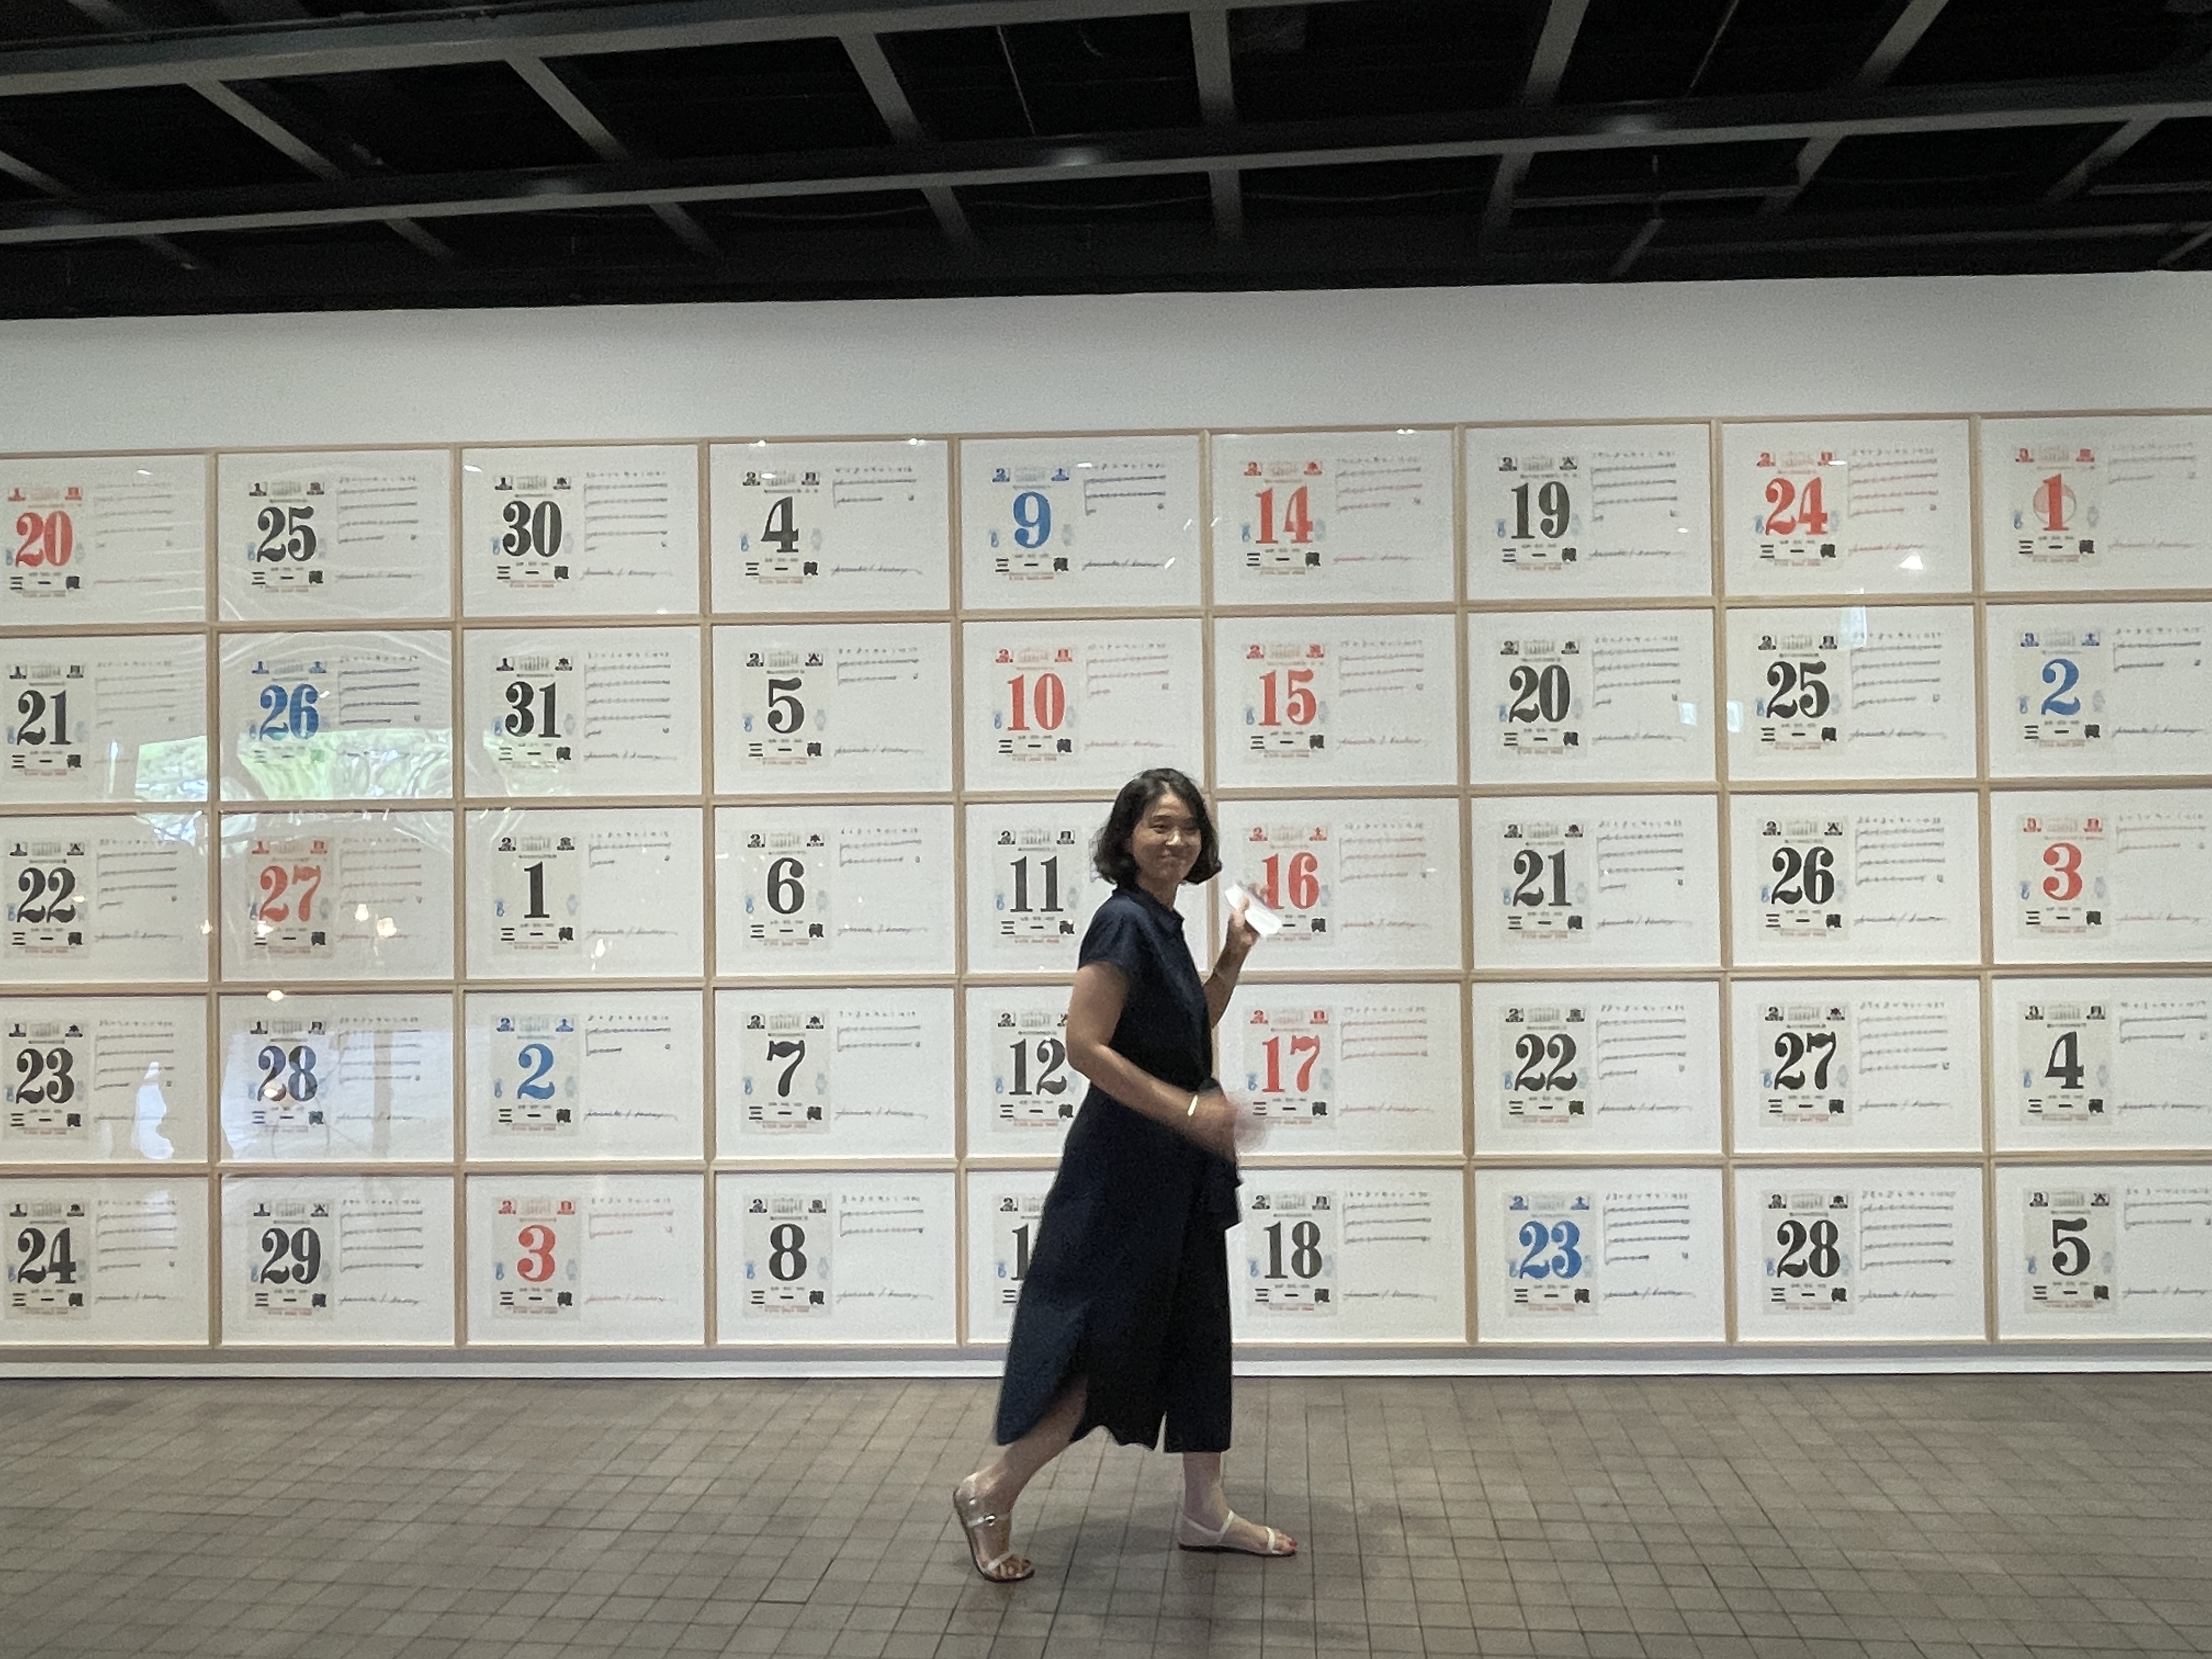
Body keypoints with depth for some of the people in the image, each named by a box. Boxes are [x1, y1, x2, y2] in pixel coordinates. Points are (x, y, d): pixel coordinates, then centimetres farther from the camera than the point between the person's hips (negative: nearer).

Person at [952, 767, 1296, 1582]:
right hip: (1126, 1167, -9)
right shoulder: (1124, 921, -17)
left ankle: (1205, 1510, 26)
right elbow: (1084, 1045, -25)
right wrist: (1191, 1111, -23)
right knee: (1111, 1339, -3)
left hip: (1176, 1172, 10)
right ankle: (990, 1492, 11)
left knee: (1197, 1331, 14)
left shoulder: (1164, 926, 10)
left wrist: (1233, 959, 10)